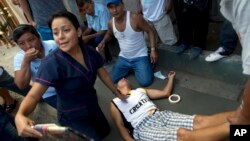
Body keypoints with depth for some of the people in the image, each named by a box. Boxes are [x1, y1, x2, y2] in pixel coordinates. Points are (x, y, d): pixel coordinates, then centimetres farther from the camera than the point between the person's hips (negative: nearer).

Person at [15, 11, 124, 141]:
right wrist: (20, 116, -53)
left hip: (93, 108, 6)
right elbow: (34, 95, -33)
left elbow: (103, 75, -1)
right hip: (73, 119, -6)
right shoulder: (51, 63, -29)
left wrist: (118, 94, 6)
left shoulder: (89, 52, -14)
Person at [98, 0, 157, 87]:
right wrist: (103, 42, -1)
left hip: (140, 56, -5)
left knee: (145, 82, -19)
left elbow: (150, 31, -12)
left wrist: (153, 50, -18)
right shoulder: (111, 23, -5)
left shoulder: (135, 18, -21)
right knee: (112, 80, 4)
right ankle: (129, 68, 28)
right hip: (123, 58, 5)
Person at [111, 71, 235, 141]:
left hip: (161, 116, 6)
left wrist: (171, 78, 31)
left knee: (200, 121, -19)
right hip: (144, 128, -6)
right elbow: (120, 126, 5)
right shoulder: (115, 103, 15)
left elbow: (166, 93, 31)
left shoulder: (140, 91, 28)